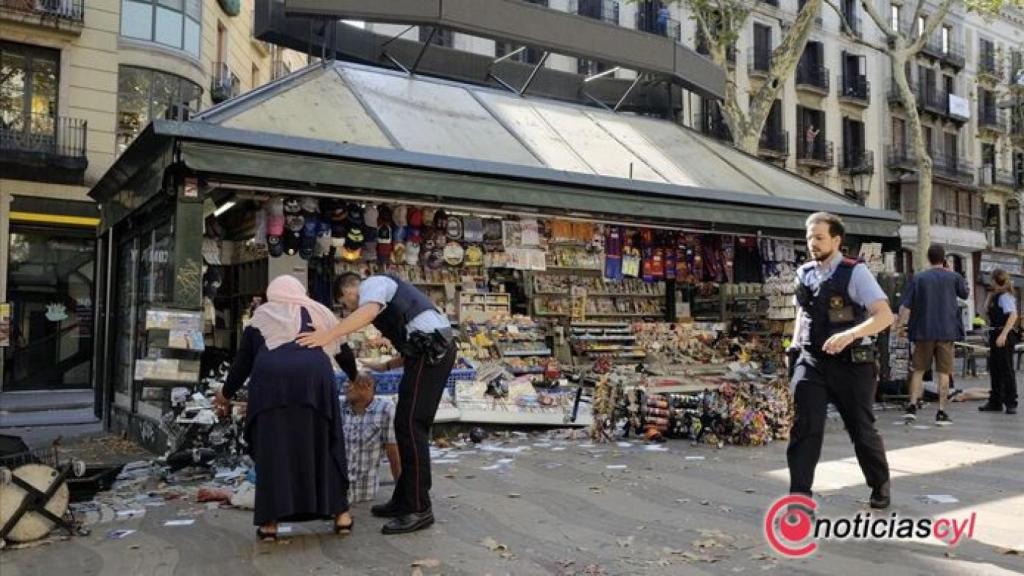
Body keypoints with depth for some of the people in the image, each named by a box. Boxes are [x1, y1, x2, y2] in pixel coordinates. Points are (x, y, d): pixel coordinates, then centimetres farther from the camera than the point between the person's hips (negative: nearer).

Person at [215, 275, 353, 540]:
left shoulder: (260, 319, 28)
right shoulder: (319, 313, 30)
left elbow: (243, 362, 31)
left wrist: (226, 393, 46)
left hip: (271, 381, 0)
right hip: (315, 378, 1)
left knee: (272, 450, 10)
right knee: (324, 445, 12)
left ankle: (270, 522, 11)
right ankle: (341, 513, 15)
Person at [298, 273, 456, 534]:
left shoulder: (372, 284, 1)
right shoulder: (388, 301, 30)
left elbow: (368, 311, -24)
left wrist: (329, 335, -30)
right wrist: (386, 366, 28)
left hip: (430, 352, -10)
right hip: (436, 351, 10)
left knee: (410, 426, -10)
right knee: (410, 426, 13)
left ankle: (418, 509, -7)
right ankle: (404, 500, 20)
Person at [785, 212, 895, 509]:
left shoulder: (855, 273, -9)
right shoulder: (804, 273, 7)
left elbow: (884, 315, -18)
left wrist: (849, 334, -33)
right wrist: (796, 343, 11)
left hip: (851, 363, -3)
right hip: (811, 361, 4)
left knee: (861, 429, 11)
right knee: (804, 426, -10)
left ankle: (880, 486, 37)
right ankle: (799, 495, -5)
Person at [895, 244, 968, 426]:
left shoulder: (919, 278, -2)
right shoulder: (953, 277, -1)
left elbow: (905, 305, -5)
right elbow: (965, 293, 20)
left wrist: (900, 324, 5)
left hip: (923, 332, 0)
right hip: (947, 332, 0)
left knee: (918, 370, 11)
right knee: (944, 372, 4)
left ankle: (912, 407, 6)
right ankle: (941, 413, 5)